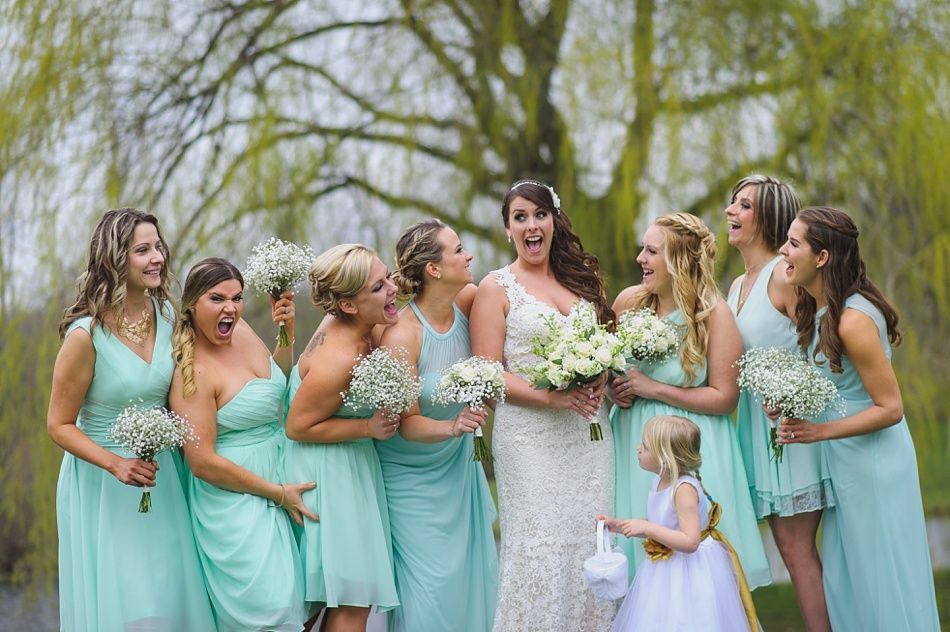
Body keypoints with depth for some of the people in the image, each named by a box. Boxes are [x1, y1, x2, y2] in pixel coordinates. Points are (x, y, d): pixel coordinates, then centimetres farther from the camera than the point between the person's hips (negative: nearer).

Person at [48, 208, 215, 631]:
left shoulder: (166, 314, -1)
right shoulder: (86, 334, -19)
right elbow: (60, 425, -11)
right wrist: (116, 464, -24)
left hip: (161, 474, 6)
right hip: (104, 484, -6)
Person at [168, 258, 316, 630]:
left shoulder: (243, 331, 2)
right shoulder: (193, 372, -21)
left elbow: (280, 385, 21)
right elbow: (202, 462, -22)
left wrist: (287, 332, 4)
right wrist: (278, 493, -16)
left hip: (279, 479, 8)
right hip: (234, 499, -8)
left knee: (293, 598, 14)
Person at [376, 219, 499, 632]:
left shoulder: (469, 302, -12)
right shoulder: (402, 336, -27)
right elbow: (408, 424, -23)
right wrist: (451, 427, -42)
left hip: (460, 466, 6)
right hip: (413, 477, -6)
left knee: (475, 574, 12)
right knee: (431, 586, -3)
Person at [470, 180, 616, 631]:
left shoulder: (579, 279, 14)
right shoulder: (496, 288, 1)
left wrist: (599, 383, -3)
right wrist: (552, 397, -19)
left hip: (590, 435, 5)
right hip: (531, 438, -4)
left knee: (589, 548, 4)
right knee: (540, 552, -6)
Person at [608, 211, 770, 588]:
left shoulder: (715, 314, -12)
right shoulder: (629, 301, 0)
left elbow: (724, 398, -13)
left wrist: (652, 388, -15)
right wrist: (615, 389, -5)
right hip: (633, 442, 4)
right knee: (637, 551, 8)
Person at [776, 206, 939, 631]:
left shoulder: (853, 321, -23)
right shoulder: (816, 311, 4)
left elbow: (890, 409, -21)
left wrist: (820, 431, -23)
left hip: (874, 461, -9)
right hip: (844, 462, 9)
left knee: (881, 577, 2)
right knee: (845, 578, 15)